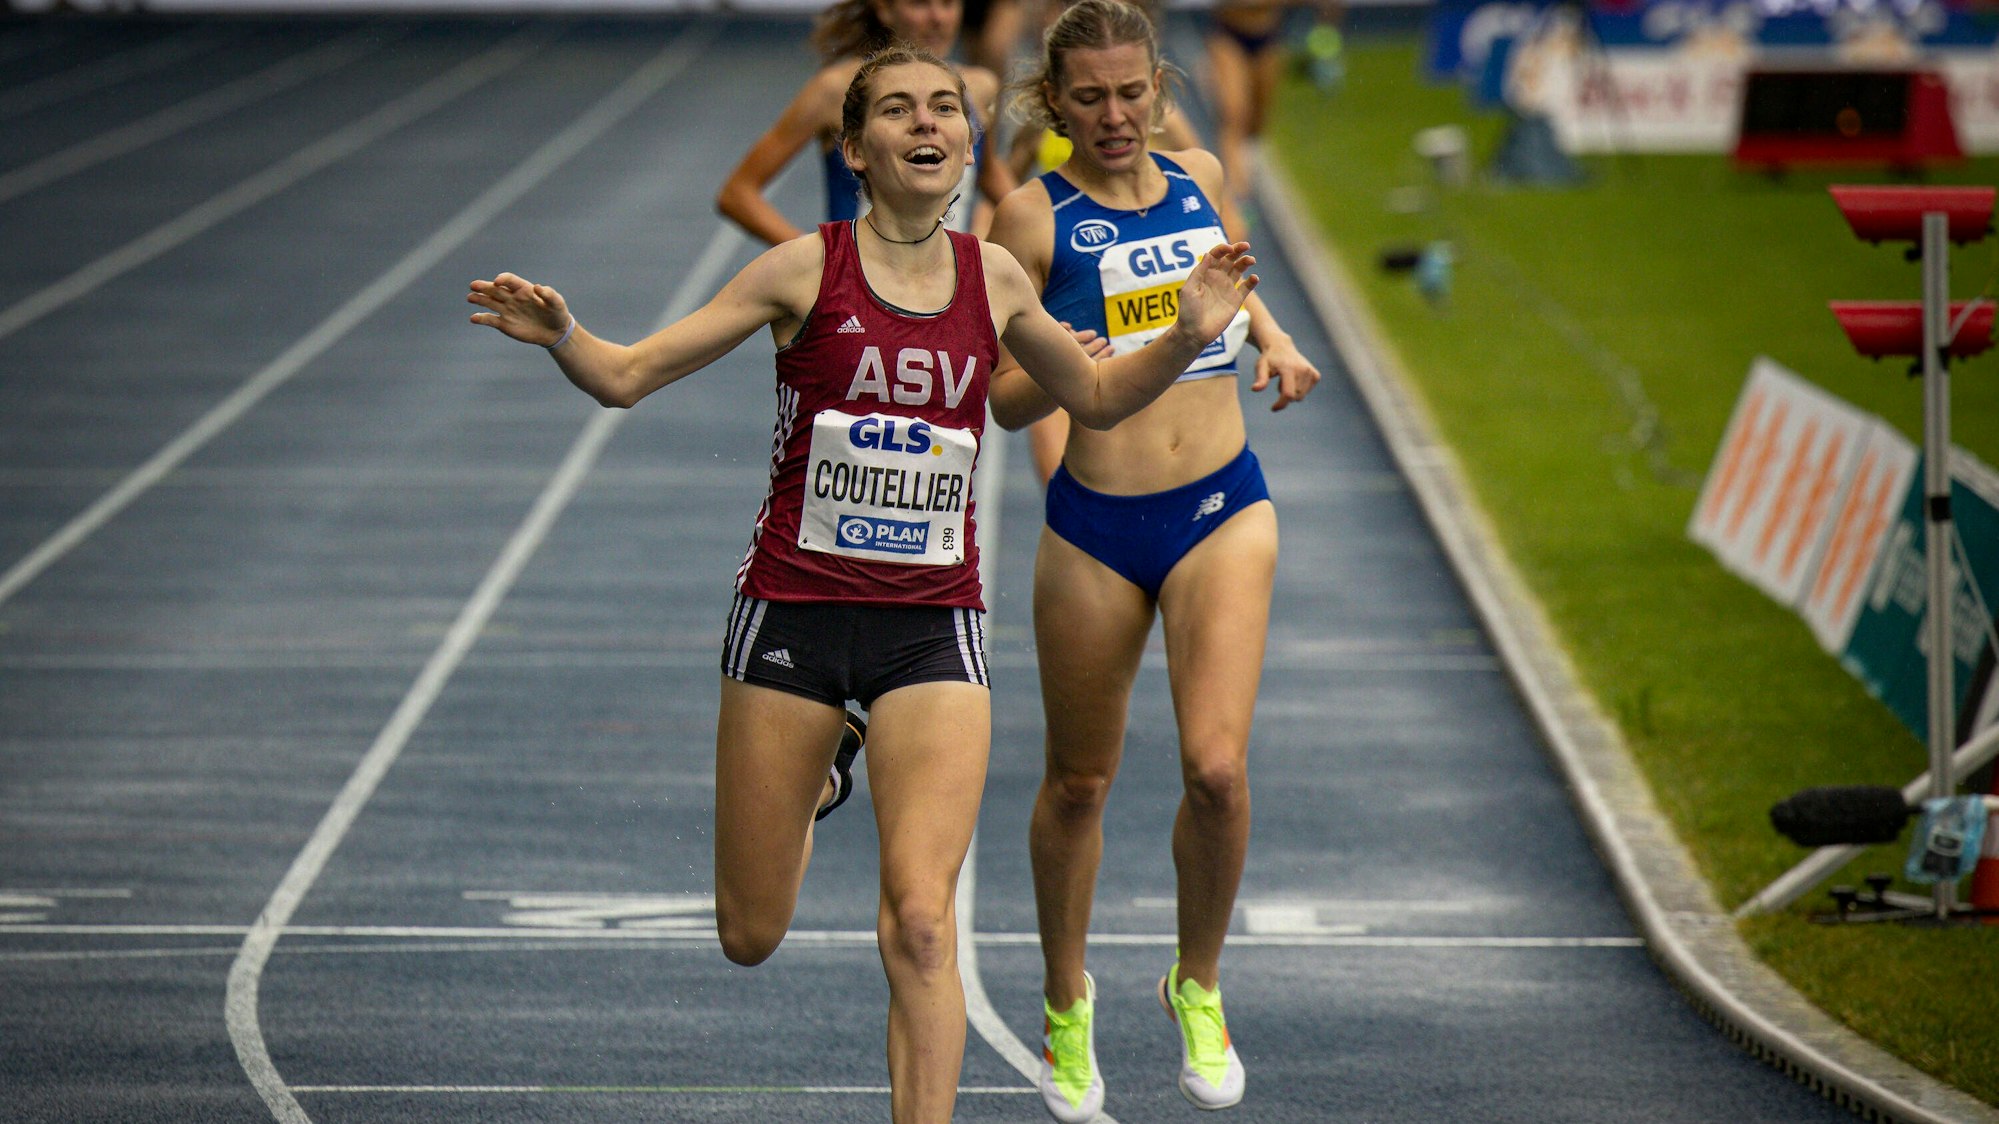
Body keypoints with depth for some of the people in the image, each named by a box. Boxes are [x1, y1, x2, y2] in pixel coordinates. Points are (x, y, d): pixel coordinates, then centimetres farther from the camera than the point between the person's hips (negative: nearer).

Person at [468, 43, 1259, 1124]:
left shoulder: (993, 278, 4)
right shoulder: (807, 270, -6)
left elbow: (1096, 397, 22)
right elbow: (627, 376, -5)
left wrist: (1187, 337, 4)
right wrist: (560, 335, -26)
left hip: (932, 626, 1)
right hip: (794, 608, -1)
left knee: (919, 926, -16)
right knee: (749, 938, 10)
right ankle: (813, 778, 44)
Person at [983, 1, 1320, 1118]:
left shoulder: (1199, 177, 6)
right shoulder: (1035, 216, -7)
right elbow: (1007, 397, -6)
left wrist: (1273, 337, 11)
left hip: (1223, 510, 2)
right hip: (1096, 526, -2)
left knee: (1217, 766, -14)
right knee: (1080, 782, 10)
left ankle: (1199, 986, 11)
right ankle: (1067, 1004, 34)